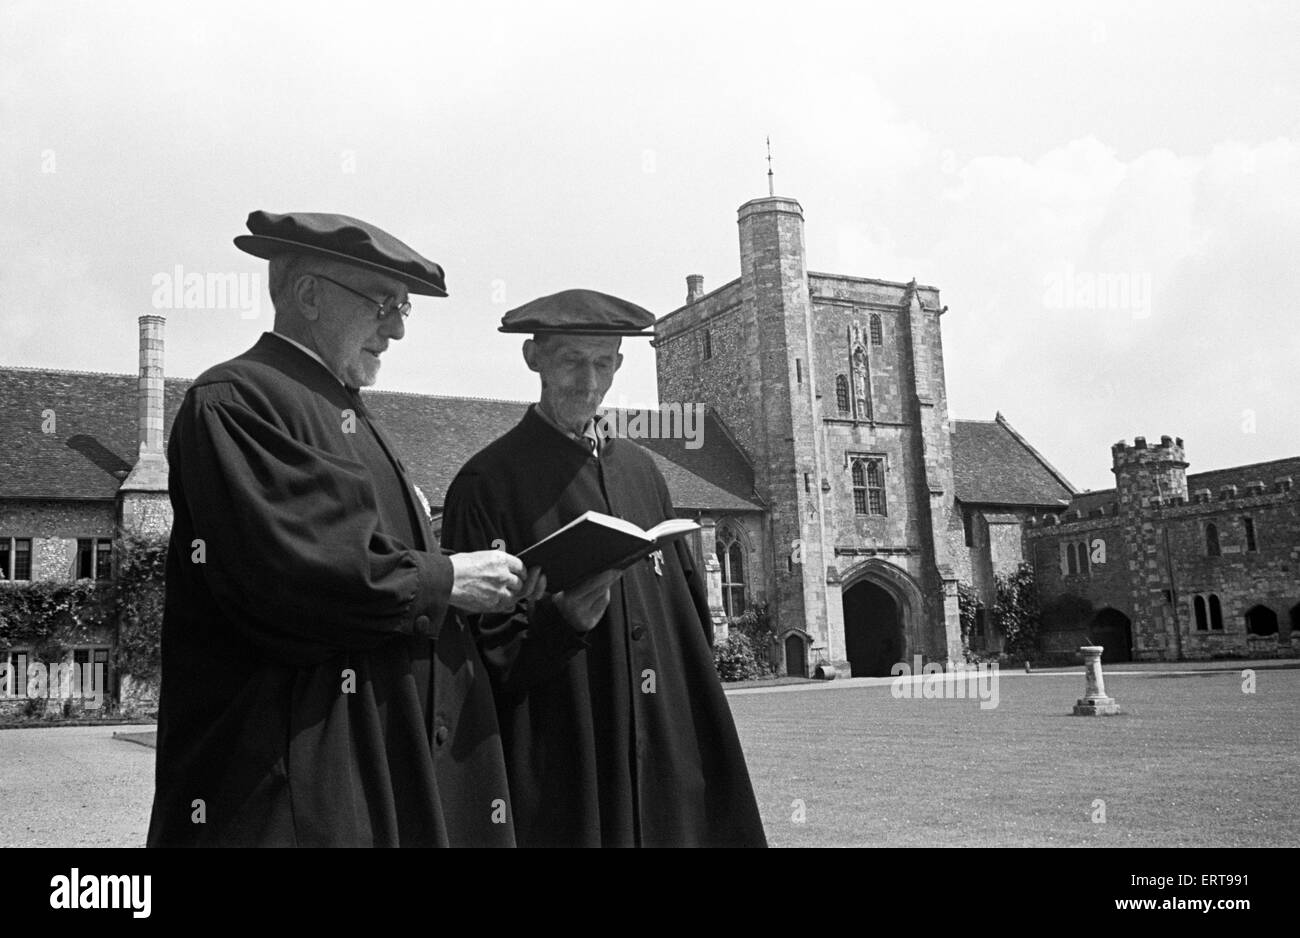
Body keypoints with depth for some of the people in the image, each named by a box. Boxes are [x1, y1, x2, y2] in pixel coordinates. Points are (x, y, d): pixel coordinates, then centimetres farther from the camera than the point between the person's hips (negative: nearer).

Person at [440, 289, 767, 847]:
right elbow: (480, 644, -8)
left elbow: (688, 607, 14)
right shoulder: (488, 483, -6)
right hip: (556, 767, -5)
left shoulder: (641, 471, 11)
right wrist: (561, 620, -24)